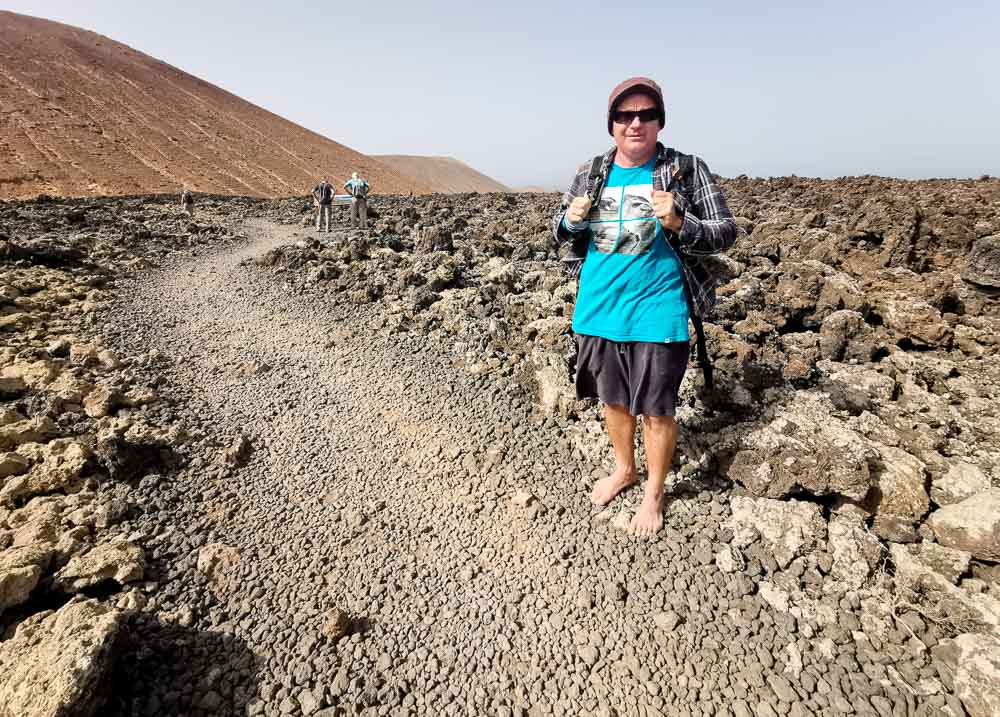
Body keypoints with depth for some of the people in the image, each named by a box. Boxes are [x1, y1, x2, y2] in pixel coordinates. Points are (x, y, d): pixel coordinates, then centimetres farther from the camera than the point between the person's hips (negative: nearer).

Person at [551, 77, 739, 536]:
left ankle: (654, 492, 29)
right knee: (613, 399, 19)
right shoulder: (590, 174, 6)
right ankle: (624, 469, 44)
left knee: (655, 409, 6)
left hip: (656, 313, -4)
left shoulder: (687, 170, -4)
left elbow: (725, 234, -4)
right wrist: (571, 221, -10)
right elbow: (560, 233, 13)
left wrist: (677, 223, -23)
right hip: (597, 311, 4)